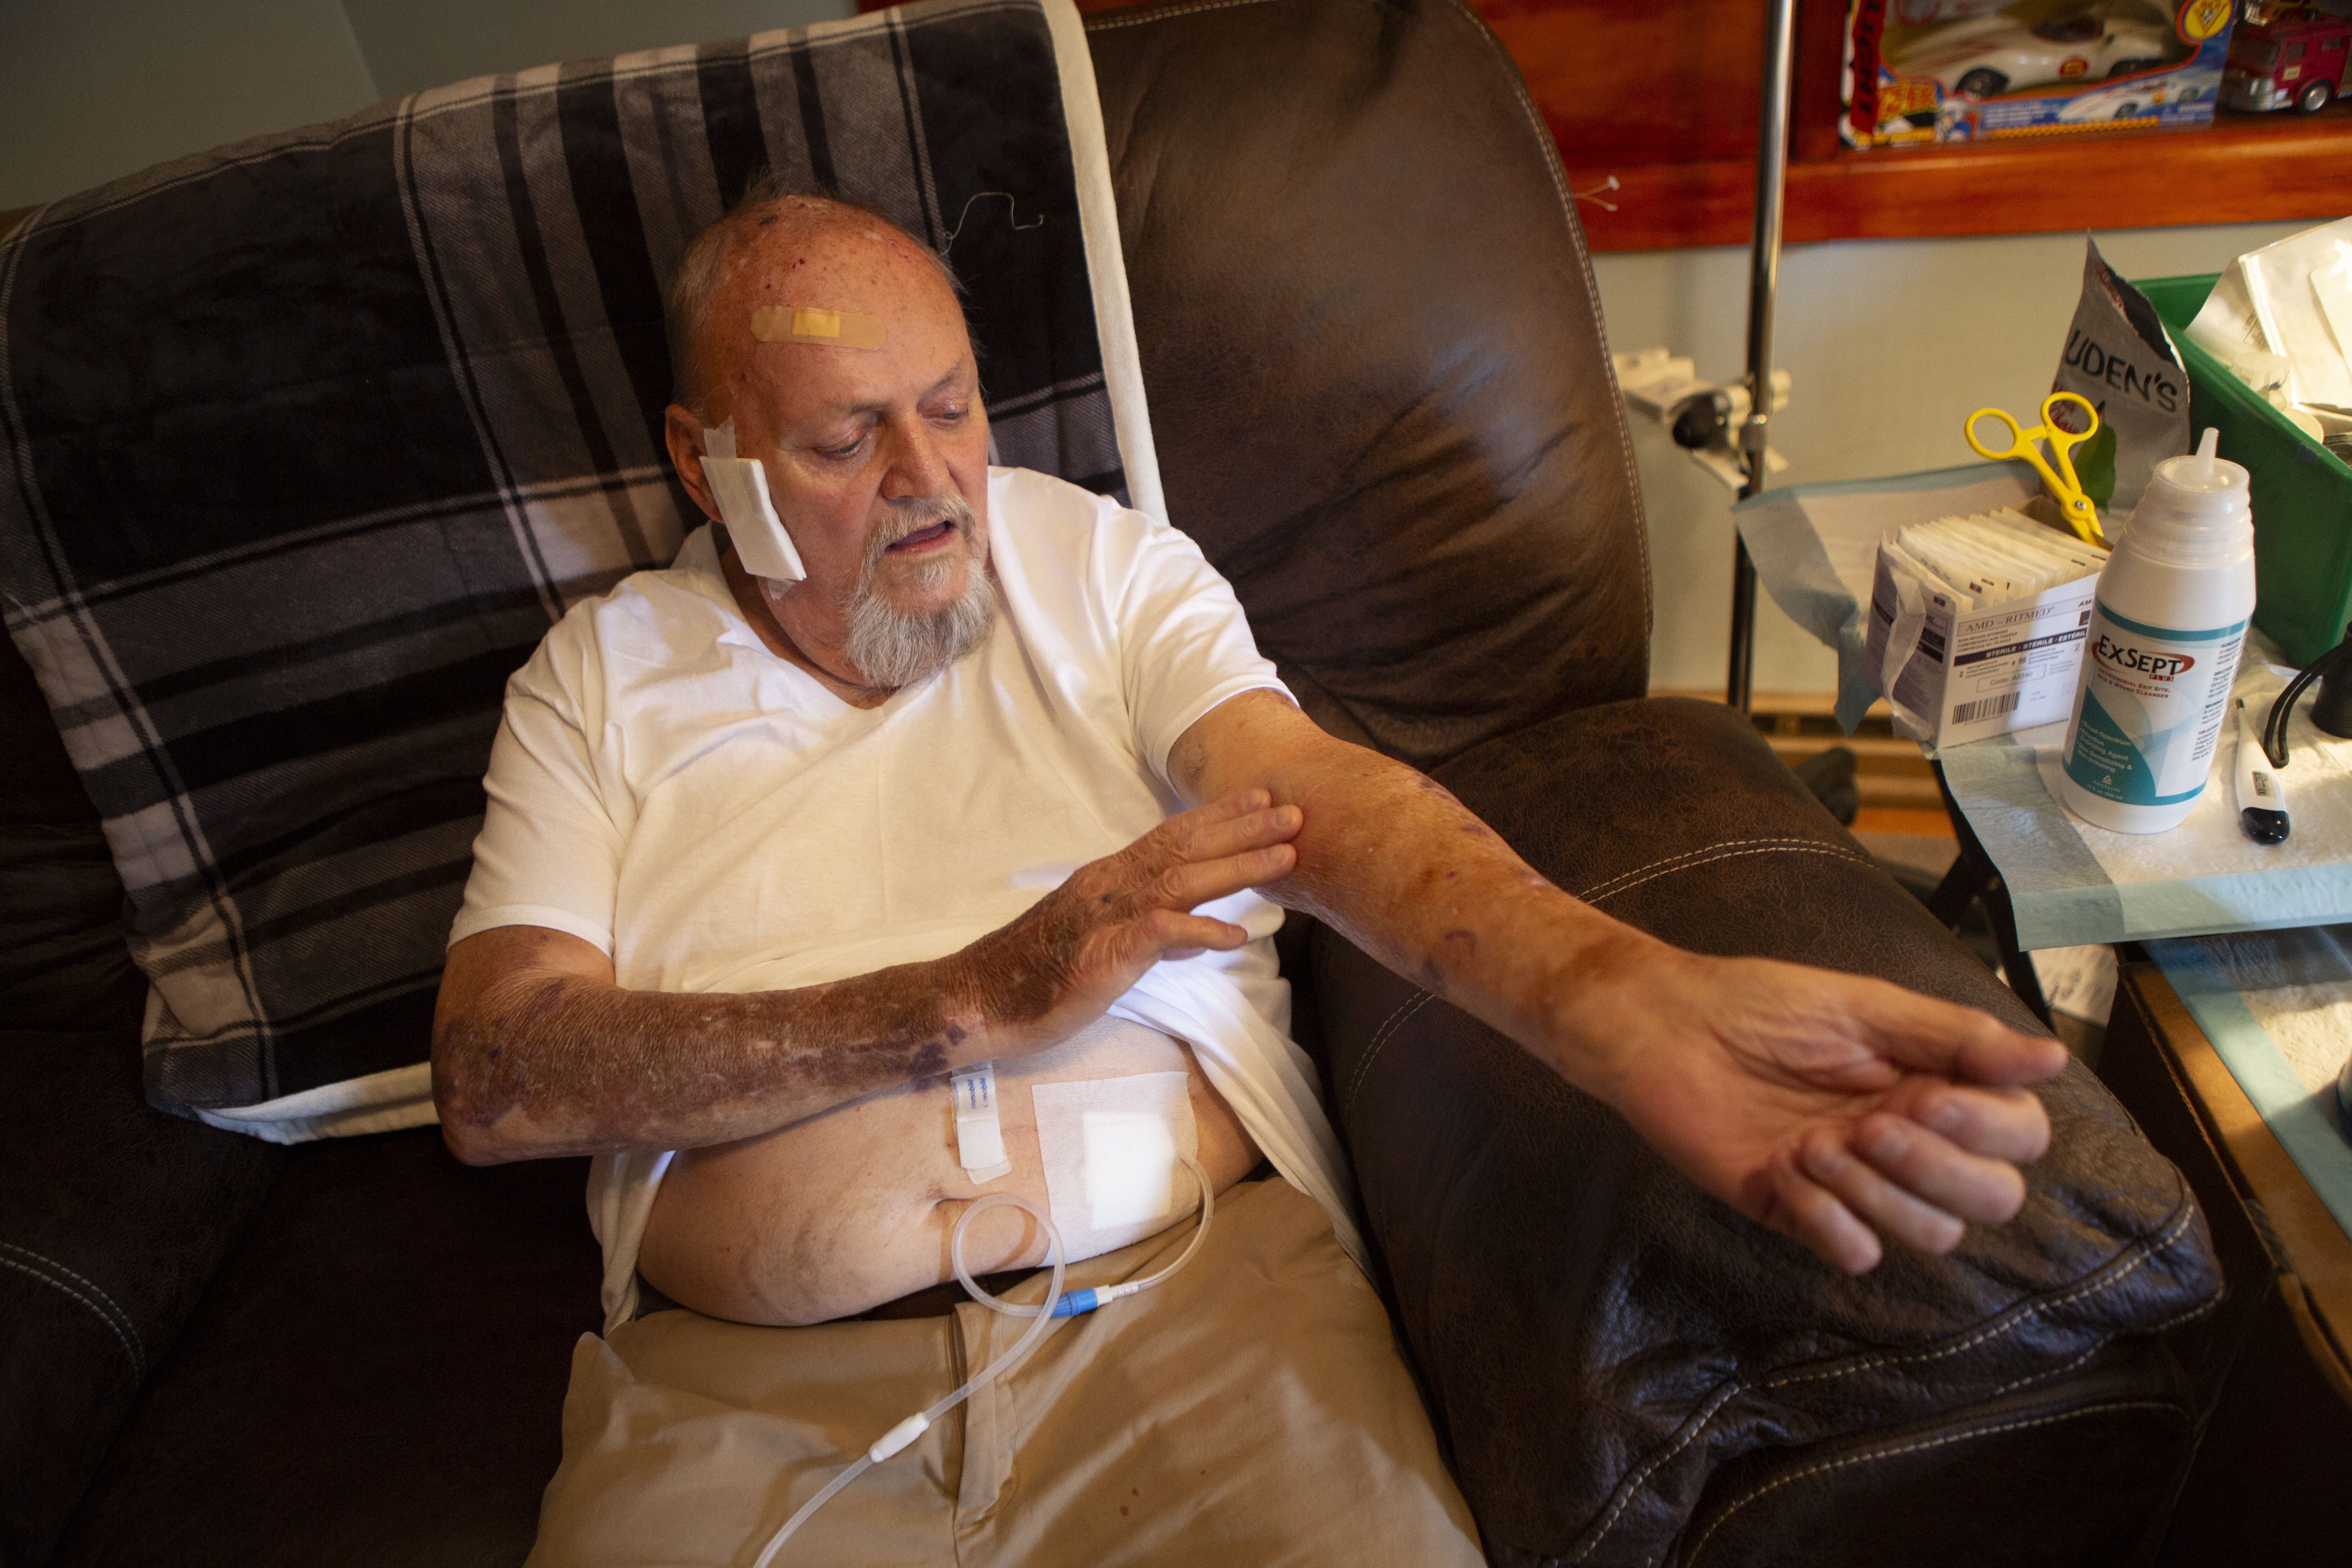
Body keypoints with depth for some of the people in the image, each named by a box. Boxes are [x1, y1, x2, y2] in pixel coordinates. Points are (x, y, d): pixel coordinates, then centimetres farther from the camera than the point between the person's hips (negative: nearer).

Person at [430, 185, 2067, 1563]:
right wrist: (968, 1001, -14)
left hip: (1205, 1274, 0)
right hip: (753, 1378, 1)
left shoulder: (1104, 562, 9)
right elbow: (496, 1078, -3)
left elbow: (1314, 792, -8)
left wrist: (1628, 997, -28)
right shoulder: (599, 675, 8)